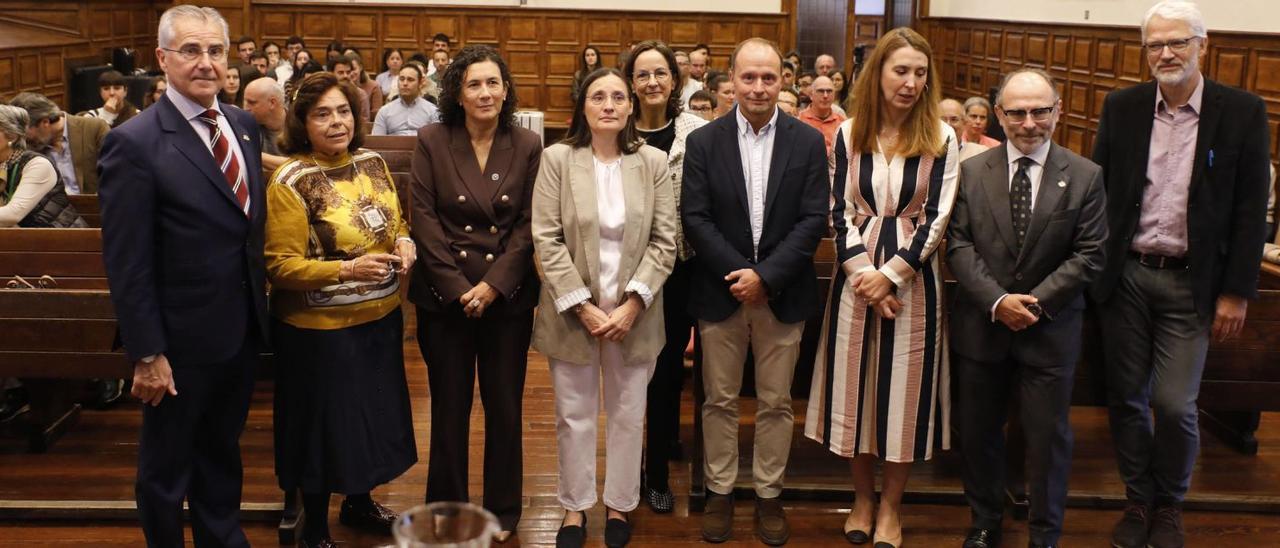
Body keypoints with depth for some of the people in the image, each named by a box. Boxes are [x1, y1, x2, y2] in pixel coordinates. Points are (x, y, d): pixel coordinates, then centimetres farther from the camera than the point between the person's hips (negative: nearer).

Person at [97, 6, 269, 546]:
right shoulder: (134, 143, -18)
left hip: (243, 329, 6)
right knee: (167, 465, 15)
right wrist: (146, 354, -17)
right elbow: (127, 264, -17)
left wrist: (261, 307, 11)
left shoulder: (244, 125, 3)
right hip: (183, 340, -6)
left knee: (222, 451, 24)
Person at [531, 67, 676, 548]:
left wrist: (633, 302, -12)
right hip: (574, 311, -1)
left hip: (634, 313, 1)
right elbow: (546, 240, -8)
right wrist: (582, 305, -14)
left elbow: (664, 241, -2)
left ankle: (619, 504, 30)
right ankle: (575, 507, 28)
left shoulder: (654, 162, -1)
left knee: (628, 415, 11)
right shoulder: (557, 158, -4)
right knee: (574, 415, 10)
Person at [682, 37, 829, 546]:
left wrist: (765, 275, -15)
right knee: (720, 401, 10)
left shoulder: (808, 141, -1)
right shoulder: (704, 141, -1)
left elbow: (814, 219, -5)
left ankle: (769, 495, 25)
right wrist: (740, 274, -15)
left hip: (782, 294, 0)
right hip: (720, 292, 0)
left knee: (775, 403, 10)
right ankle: (719, 492, 25)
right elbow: (694, 217, -6)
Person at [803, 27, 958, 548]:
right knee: (854, 383, 7)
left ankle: (890, 506, 21)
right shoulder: (849, 133, 1)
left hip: (914, 276, -1)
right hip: (857, 273, 2)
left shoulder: (941, 138, -3)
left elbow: (938, 218, -6)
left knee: (905, 386, 5)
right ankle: (862, 498, 24)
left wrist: (890, 275, -13)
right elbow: (839, 212, 1)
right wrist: (862, 273, -11)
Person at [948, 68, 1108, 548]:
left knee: (1048, 437, 8)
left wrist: (1036, 301, -16)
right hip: (980, 325, 1)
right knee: (979, 433, 13)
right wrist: (997, 301, -17)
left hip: (1050, 329, -1)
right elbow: (959, 246, -5)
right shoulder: (972, 172, 0)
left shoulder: (1085, 176, -2)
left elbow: (1088, 255, -6)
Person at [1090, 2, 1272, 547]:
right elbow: (1098, 189, 6)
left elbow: (1250, 209, -3)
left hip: (1190, 283, -2)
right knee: (1127, 398, 10)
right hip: (1125, 275, 2)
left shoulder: (1242, 112, -3)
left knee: (1175, 404, -3)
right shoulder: (1121, 107, 2)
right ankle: (1138, 500, 28)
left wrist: (1236, 292, -4)